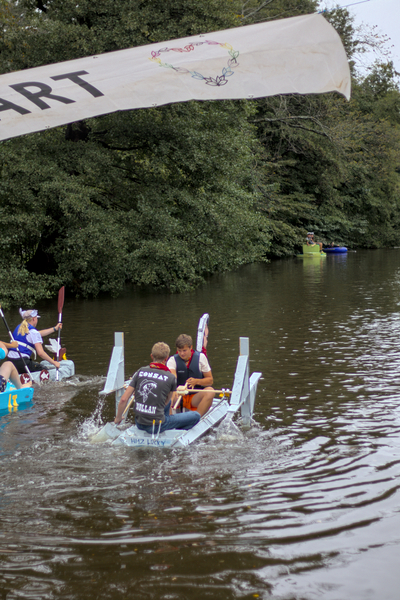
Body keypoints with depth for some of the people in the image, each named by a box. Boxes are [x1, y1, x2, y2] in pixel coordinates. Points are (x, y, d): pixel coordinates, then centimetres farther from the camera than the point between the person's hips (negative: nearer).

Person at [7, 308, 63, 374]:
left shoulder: (19, 327, 18)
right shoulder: (33, 332, -8)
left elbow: (39, 333, 32)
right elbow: (40, 353, -14)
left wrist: (55, 328, 39)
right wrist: (54, 362, -4)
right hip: (21, 361, -8)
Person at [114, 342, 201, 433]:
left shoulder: (140, 372, -2)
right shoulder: (171, 378, -10)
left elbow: (123, 399, -4)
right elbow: (166, 401, 7)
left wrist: (118, 418, 12)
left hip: (139, 424, 5)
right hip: (156, 427, -5)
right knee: (196, 416, 8)